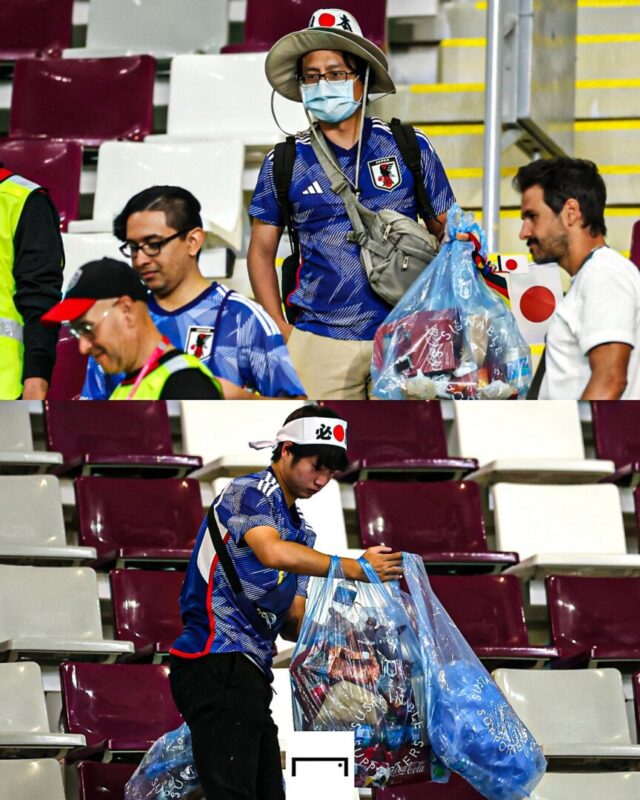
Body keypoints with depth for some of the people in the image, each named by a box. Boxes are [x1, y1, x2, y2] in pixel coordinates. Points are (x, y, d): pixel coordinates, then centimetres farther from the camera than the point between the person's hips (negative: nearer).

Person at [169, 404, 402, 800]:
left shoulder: (302, 530, 23)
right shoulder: (249, 492, -4)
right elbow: (274, 552, -26)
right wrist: (355, 567, -24)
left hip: (249, 672, 10)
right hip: (217, 663, -10)